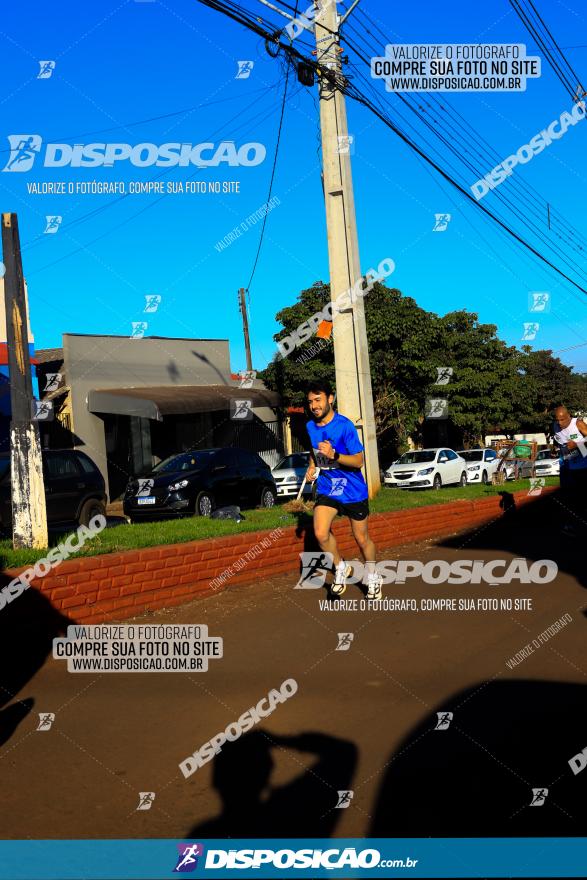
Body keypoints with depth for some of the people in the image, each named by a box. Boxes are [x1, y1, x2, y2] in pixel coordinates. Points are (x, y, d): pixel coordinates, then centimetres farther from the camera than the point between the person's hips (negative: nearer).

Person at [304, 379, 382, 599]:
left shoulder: (344, 425, -18)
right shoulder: (310, 427, 1)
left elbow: (359, 461, -18)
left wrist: (334, 455, -33)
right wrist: (311, 467, 2)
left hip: (353, 491, -4)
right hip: (326, 489, 4)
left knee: (362, 539, 8)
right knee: (320, 533, -18)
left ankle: (373, 577, 35)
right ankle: (341, 568, 9)